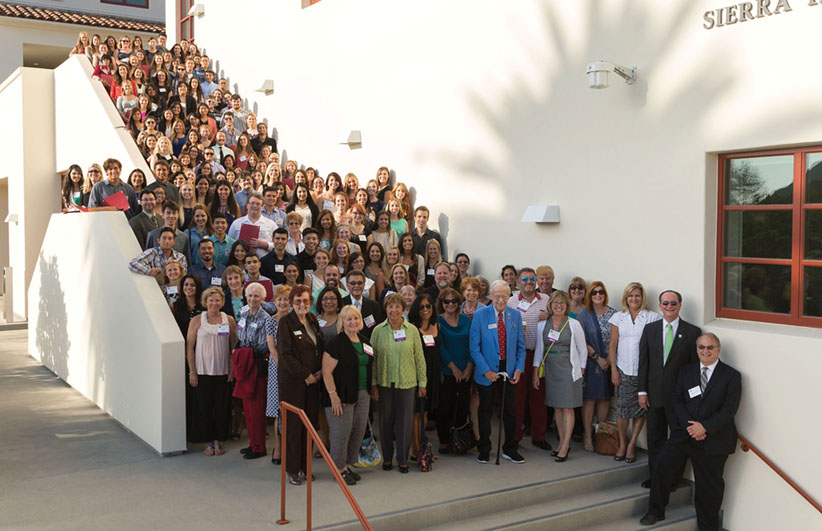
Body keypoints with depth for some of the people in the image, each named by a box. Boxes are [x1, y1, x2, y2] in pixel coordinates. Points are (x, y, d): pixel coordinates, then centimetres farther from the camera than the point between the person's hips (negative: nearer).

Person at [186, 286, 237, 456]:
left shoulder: (229, 320, 4)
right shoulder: (197, 321, -1)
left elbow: (234, 347, 8)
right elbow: (189, 347, 0)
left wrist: (232, 369, 1)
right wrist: (192, 372, -5)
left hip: (223, 372, 2)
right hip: (203, 372, -1)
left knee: (222, 408, 5)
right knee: (204, 408, 2)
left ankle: (218, 441, 18)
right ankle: (208, 442, 14)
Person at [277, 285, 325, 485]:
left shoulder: (313, 321, 10)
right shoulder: (286, 322, -9)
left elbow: (322, 347, 15)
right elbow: (285, 354, -14)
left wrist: (320, 371, -1)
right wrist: (305, 375, -15)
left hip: (313, 380, 6)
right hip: (292, 381, -6)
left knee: (311, 423, 9)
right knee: (293, 425, 0)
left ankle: (305, 465, 20)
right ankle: (292, 469, 11)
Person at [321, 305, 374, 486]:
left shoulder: (365, 342, 11)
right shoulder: (336, 344, -12)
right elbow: (327, 372, -14)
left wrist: (370, 390, 15)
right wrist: (334, 396, -19)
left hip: (363, 396, 7)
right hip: (343, 396, -7)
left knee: (359, 430, 10)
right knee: (341, 432, -1)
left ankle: (347, 465, 25)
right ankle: (340, 469, 13)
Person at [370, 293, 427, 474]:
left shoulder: (412, 330, 0)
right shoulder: (378, 330, 0)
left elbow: (419, 358, 4)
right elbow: (372, 359, 2)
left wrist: (422, 383, 3)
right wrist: (373, 384, -2)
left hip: (406, 382, 0)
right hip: (384, 383, 0)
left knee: (405, 421, 4)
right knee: (386, 421, 8)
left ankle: (403, 459, 16)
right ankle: (387, 458, 22)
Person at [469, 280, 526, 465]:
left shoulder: (515, 315, 3)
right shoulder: (480, 315, -7)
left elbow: (521, 345, 7)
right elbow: (474, 346, -8)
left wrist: (519, 369, -5)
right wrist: (486, 371, -14)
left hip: (509, 370, 3)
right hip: (487, 371, -3)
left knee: (511, 410, 9)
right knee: (485, 411, 7)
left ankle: (510, 450, 23)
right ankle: (484, 451, 20)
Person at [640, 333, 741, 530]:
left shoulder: (732, 376, -4)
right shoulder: (686, 371, 8)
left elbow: (729, 409, -10)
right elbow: (676, 399, 2)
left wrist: (705, 427, -19)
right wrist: (689, 425, -13)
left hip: (713, 439, -3)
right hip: (684, 433, 3)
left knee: (709, 485, 7)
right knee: (663, 465, -6)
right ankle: (655, 511, 11)